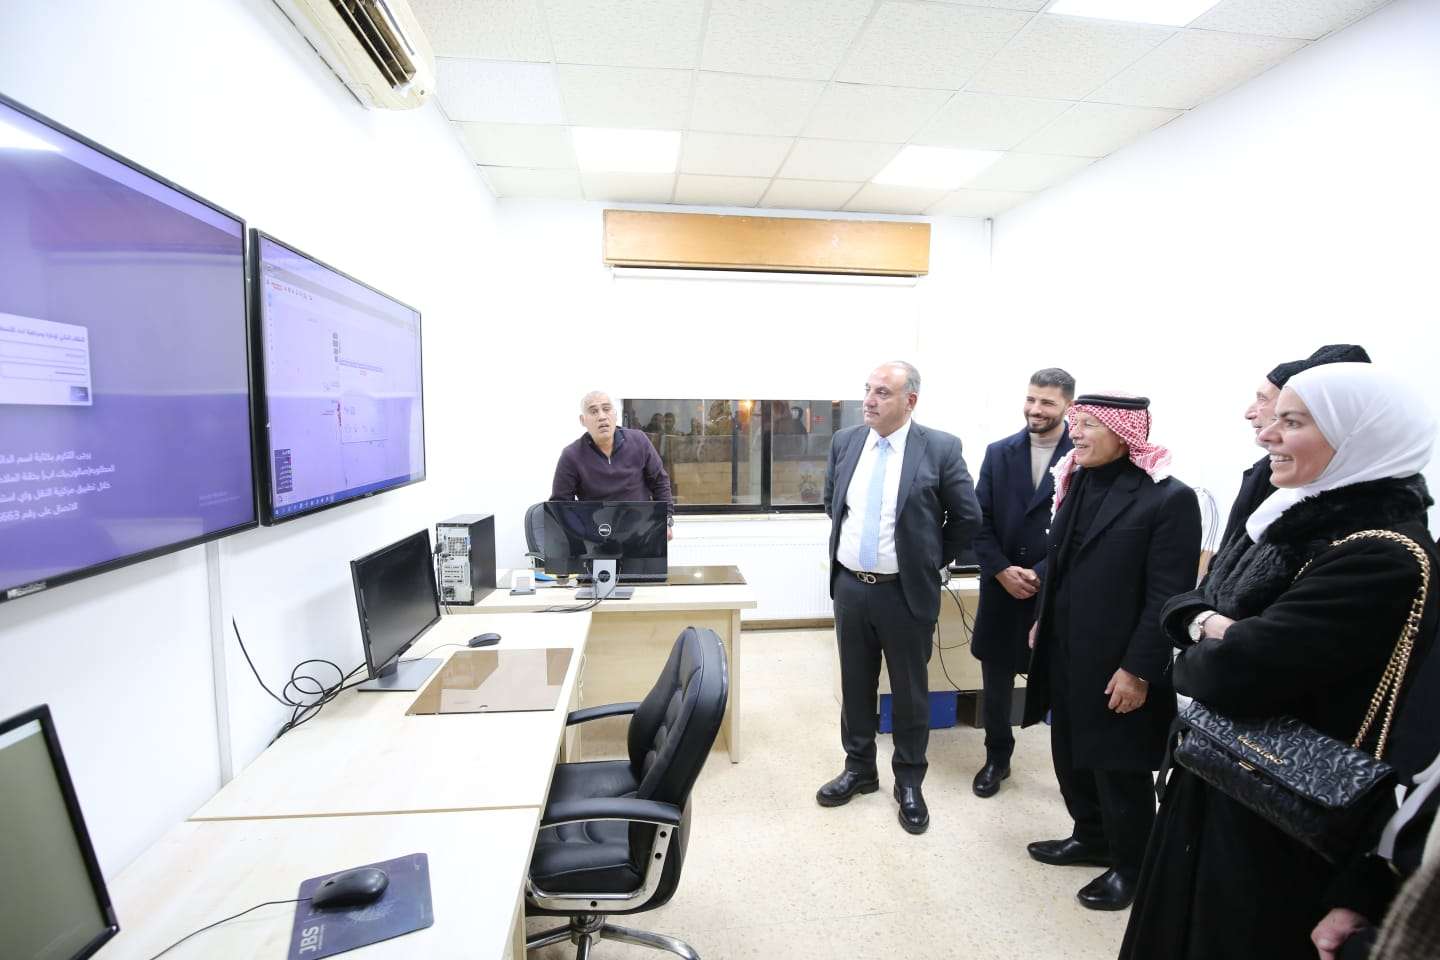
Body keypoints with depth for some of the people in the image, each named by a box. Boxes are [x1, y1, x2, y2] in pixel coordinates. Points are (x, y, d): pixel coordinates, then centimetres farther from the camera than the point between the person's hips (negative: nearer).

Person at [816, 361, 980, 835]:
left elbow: (968, 517, -2)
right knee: (855, 684, 16)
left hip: (905, 591, -3)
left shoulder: (940, 448, -11)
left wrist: (932, 561, 3)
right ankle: (859, 768, 36)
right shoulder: (844, 442, 1)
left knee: (910, 690, 12)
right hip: (849, 586, 4)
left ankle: (909, 781, 32)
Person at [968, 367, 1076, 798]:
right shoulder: (999, 452, 4)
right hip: (1002, 586, 3)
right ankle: (996, 758, 33)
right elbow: (980, 519, 2)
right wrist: (1002, 571, -9)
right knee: (996, 680, 14)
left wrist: (1041, 574, -14)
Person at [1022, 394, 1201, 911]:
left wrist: (1137, 669, -17)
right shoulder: (1075, 483, 5)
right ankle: (1091, 838, 43)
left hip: (1116, 666, -7)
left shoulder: (1168, 498, -16)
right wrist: (1043, 621, 15)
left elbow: (1167, 597, -17)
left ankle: (1131, 868, 34)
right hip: (1064, 656, 7)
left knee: (1120, 772, 11)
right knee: (1071, 757, 20)